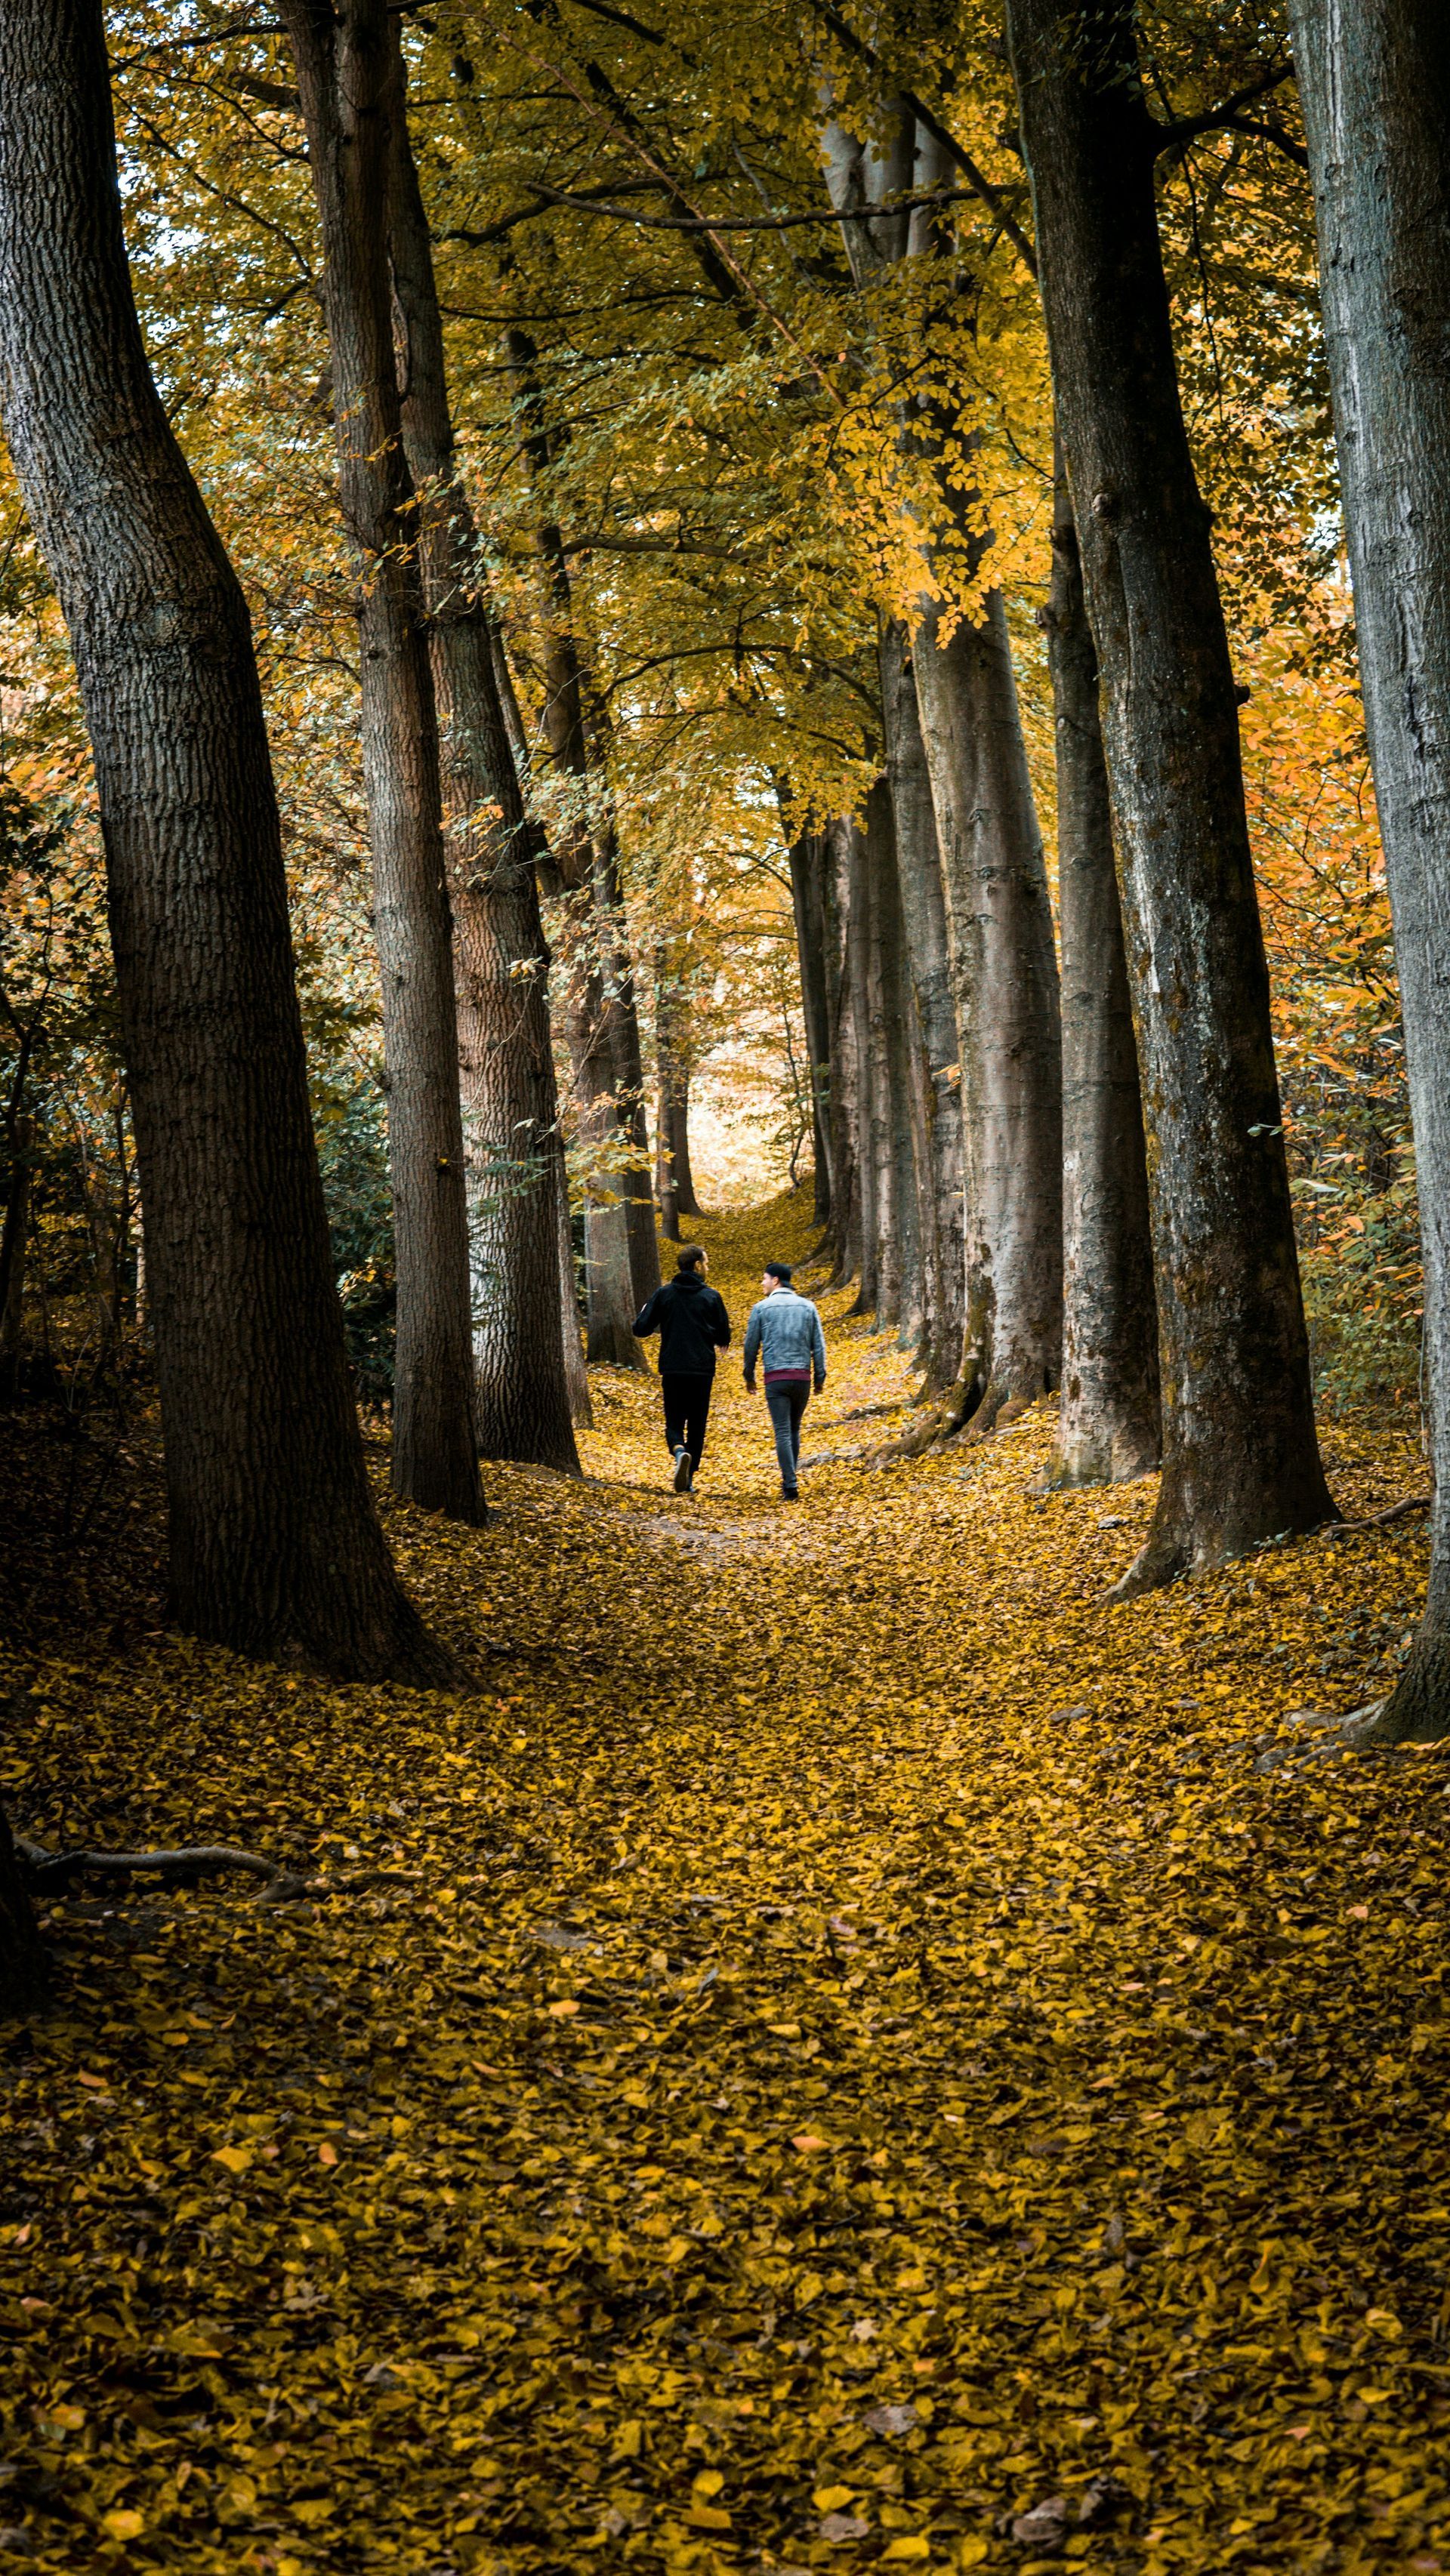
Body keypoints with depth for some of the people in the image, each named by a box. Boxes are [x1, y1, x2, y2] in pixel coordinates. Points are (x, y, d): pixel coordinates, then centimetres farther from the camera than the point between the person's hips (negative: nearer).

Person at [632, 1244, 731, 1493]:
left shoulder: (663, 1294, -1)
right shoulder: (711, 1297, -2)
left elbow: (641, 1329, -2)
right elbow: (724, 1339, 1)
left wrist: (648, 1304, 17)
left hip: (672, 1371, 1)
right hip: (702, 1371, 0)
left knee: (674, 1423, 8)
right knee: (696, 1426, 11)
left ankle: (679, 1452, -24)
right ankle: (688, 1478, 10)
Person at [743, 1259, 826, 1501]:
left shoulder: (761, 1308, 0)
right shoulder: (807, 1306, 7)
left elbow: (751, 1345, 5)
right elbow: (819, 1345, 6)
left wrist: (749, 1377, 17)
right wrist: (820, 1377, 13)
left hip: (776, 1378, -3)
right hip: (802, 1377, 3)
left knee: (783, 1432, -4)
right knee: (794, 1429, 18)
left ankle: (790, 1487, -12)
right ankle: (789, 1477, 20)